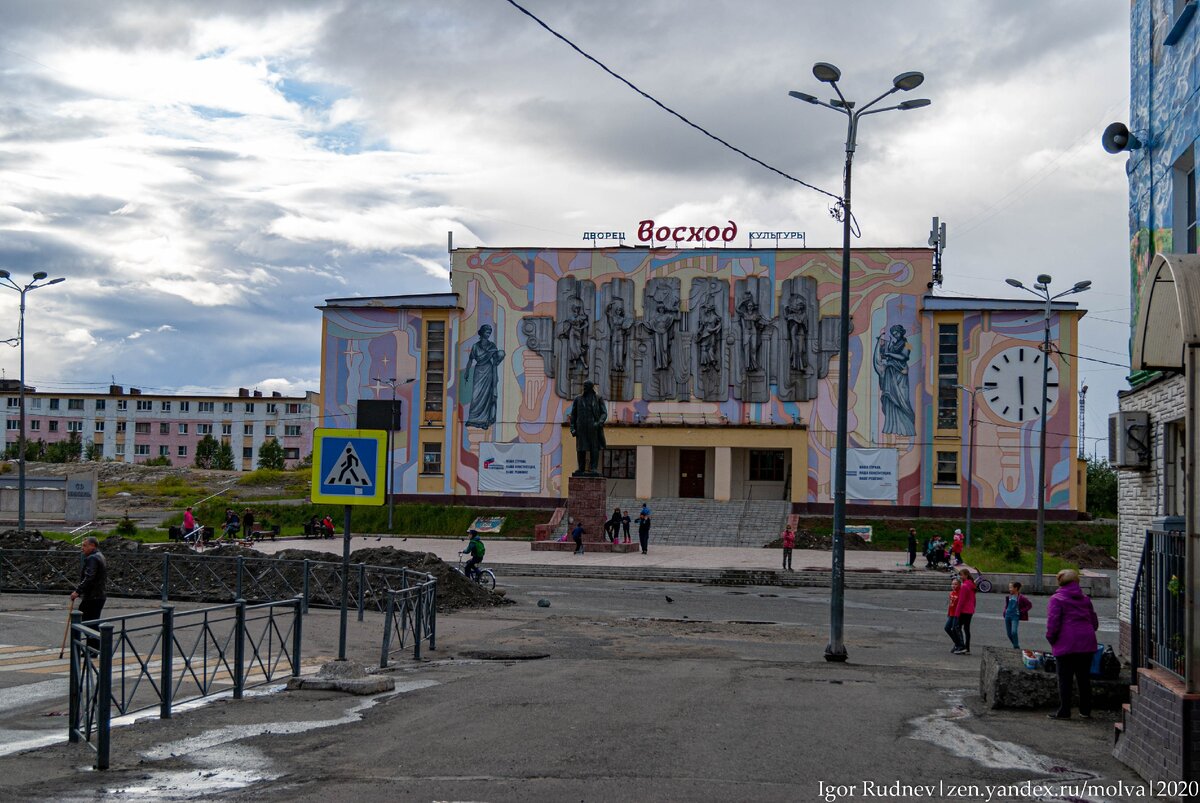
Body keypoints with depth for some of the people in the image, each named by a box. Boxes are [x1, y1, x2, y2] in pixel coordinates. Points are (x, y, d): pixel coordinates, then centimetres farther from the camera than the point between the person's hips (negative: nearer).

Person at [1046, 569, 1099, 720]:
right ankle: (1086, 710, 16)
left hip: (1066, 645, -5)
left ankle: (1064, 711, 1)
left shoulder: (1056, 599, -5)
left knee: (1064, 679, 1)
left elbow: (1053, 622, -14)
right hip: (1086, 644, 5)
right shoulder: (1085, 599, 12)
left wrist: (1051, 639, -1)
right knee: (1084, 678, 12)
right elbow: (1094, 622, 15)